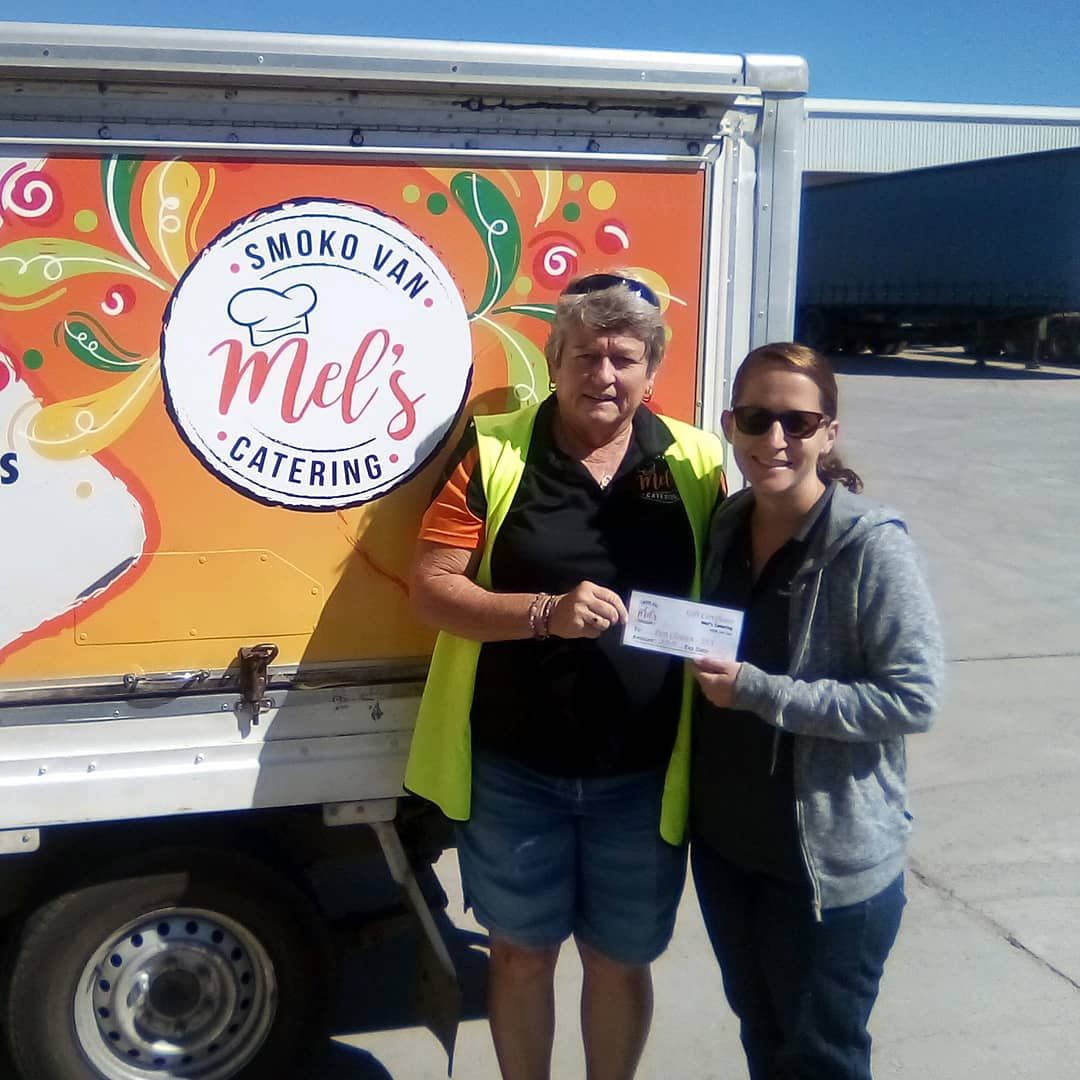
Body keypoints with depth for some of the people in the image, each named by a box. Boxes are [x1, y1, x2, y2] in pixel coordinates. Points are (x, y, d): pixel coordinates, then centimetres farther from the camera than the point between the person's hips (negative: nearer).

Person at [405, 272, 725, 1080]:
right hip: (514, 769, -1)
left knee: (622, 957, 19)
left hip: (642, 775, 1)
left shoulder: (696, 464, -1)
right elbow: (431, 590, -9)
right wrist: (545, 611, -23)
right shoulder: (494, 453, -6)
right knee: (523, 950, 18)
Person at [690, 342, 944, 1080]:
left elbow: (914, 697, -21)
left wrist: (759, 692, -24)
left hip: (832, 861, -5)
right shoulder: (724, 527, 0)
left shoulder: (871, 545, -18)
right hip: (725, 842, 6)